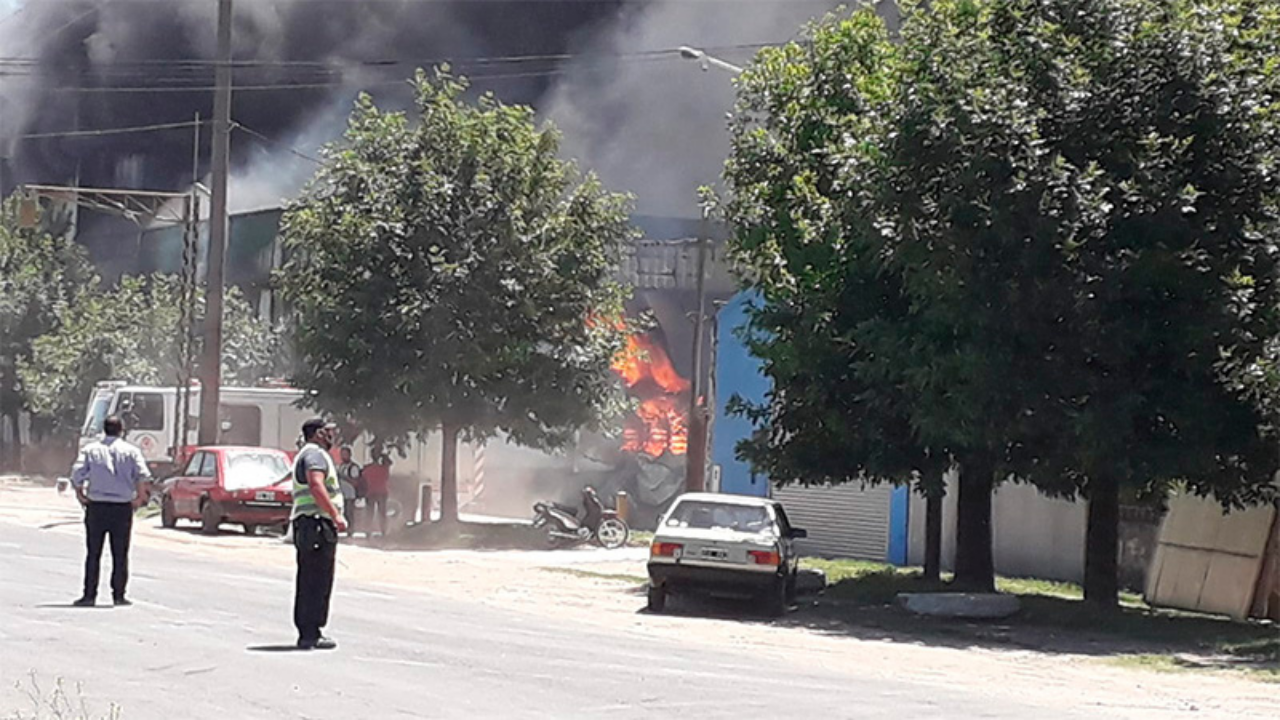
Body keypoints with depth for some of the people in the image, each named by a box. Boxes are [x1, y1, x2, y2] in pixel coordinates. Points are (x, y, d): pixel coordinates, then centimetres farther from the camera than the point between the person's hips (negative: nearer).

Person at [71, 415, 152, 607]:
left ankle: (89, 595, 2)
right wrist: (140, 498, 2)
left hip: (96, 506, 0)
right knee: (120, 555, 6)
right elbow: (143, 476, -10)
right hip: (122, 507, 0)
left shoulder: (90, 450, 4)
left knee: (93, 554, 4)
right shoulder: (131, 451, 2)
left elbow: (77, 474, -6)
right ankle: (119, 595, 5)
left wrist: (80, 495, 6)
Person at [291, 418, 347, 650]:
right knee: (318, 581, -12)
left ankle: (307, 632, 17)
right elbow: (316, 485, -23)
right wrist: (336, 515, -26)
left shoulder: (306, 455, 26)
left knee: (308, 582, 13)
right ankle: (311, 634, -14)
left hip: (306, 525, 11)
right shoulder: (315, 454, -8)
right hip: (317, 523, -11)